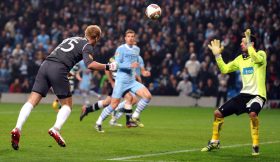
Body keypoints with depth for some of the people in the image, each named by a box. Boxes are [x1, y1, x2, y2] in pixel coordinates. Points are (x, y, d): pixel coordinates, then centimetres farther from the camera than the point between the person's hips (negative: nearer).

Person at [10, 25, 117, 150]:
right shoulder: (87, 46, 7)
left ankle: (17, 129, -17)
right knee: (67, 104, 11)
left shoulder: (70, 39, 29)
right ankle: (56, 129, -10)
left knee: (32, 101, -1)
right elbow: (90, 64, -10)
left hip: (45, 65, 6)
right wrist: (107, 67, 0)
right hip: (58, 70, -6)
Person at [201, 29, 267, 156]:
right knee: (218, 113, 5)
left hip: (257, 94, -7)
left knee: (252, 113, -38)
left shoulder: (261, 54, -6)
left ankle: (255, 145, -22)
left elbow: (257, 59, -31)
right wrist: (217, 55, 7)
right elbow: (224, 69, 16)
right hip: (244, 93, 7)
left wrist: (248, 44, -29)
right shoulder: (240, 59, 12)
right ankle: (214, 142, 25)